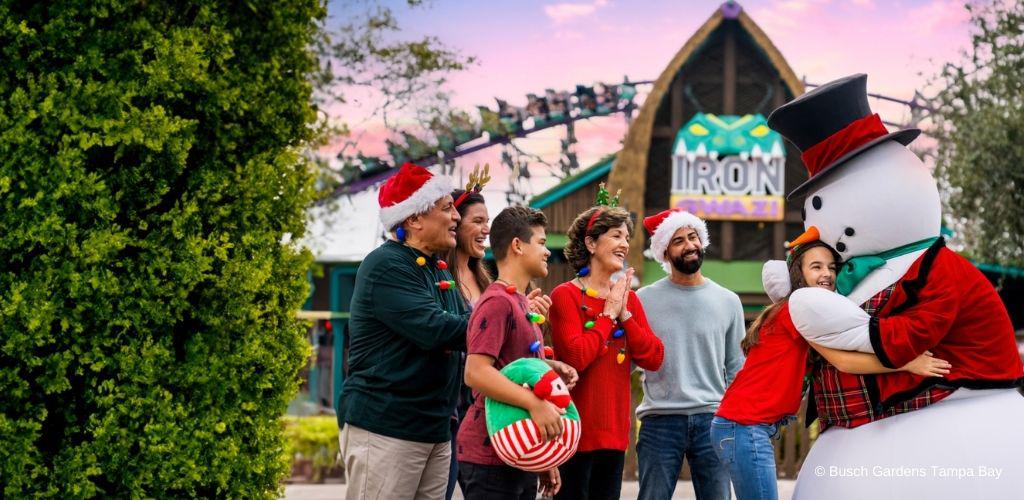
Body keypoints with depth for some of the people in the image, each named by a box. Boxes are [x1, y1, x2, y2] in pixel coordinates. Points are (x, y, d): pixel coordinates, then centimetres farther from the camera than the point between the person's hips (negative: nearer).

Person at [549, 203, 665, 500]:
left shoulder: (628, 298, 12)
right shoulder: (566, 295, -7)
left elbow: (654, 359, 3)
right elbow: (576, 357, -21)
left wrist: (624, 314, -6)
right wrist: (608, 313, -10)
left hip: (615, 432, 6)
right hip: (575, 430, -6)